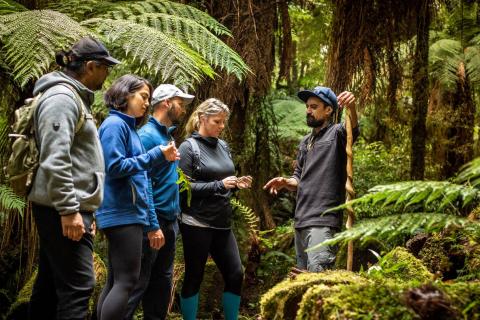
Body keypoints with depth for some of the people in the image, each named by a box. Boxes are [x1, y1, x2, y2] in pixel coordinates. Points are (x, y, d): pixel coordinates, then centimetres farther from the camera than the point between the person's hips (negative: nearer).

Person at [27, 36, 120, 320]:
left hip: (70, 208, 11)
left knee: (51, 284, 13)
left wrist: (85, 210, 25)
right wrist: (69, 210, -24)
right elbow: (54, 160, -23)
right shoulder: (62, 97, -13)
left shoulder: (75, 97, 20)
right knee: (78, 285, -13)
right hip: (63, 210, -11)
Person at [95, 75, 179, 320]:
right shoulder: (115, 124, -8)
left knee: (116, 281, 8)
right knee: (126, 281, -12)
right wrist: (157, 155, -16)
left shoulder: (130, 127, 19)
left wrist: (151, 224, 18)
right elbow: (115, 167, -18)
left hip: (129, 213, 9)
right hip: (122, 214, -9)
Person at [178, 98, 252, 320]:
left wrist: (237, 184, -2)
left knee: (235, 274, 4)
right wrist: (219, 185, -19)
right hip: (197, 223, -6)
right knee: (194, 277, 3)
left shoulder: (223, 146, 12)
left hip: (222, 222, 6)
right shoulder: (189, 147, -6)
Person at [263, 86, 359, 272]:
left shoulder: (336, 133, -2)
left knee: (318, 271, -25)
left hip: (322, 220, -8)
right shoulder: (305, 142, 21)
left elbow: (353, 129, -26)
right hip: (301, 221, 8)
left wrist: (352, 107, -49)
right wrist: (286, 183, 2)